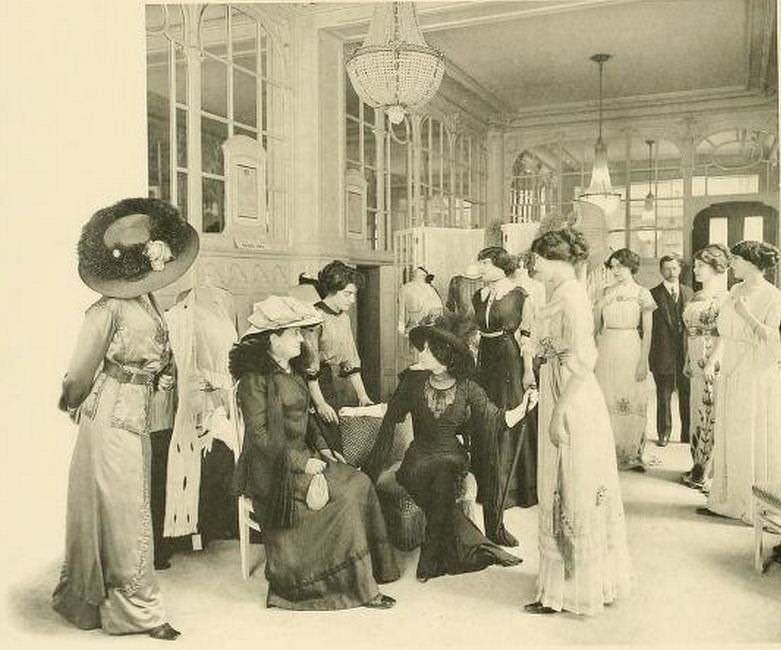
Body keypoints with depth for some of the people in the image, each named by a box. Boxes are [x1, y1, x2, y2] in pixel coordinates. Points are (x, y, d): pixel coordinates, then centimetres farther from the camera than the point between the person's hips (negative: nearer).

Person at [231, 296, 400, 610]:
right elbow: (259, 435, -17)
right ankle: (362, 587, -9)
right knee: (348, 494, -19)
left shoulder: (293, 369, 15)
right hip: (273, 469, -8)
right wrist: (301, 462, -19)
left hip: (304, 457, 8)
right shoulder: (255, 377, -12)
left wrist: (322, 448, 8)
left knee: (359, 484, -12)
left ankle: (365, 584, -9)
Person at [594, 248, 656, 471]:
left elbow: (648, 330, -3)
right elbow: (595, 324, 10)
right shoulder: (607, 292, 10)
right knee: (608, 401, 3)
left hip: (631, 350, -3)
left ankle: (632, 453, 10)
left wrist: (643, 360, -9)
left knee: (632, 402, -1)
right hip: (607, 350, 3)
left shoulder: (642, 293, 0)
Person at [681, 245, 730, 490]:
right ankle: (700, 467, 20)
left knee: (713, 414, -3)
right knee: (698, 413, 11)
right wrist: (688, 362, 18)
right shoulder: (695, 297, 14)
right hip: (697, 364, 8)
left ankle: (714, 472, 5)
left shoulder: (724, 297, -8)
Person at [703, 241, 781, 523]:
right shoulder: (735, 291, 10)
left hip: (757, 375, -7)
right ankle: (729, 501, 23)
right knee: (728, 438, 11)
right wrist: (712, 360, 0)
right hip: (730, 373, 7)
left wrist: (747, 314, -21)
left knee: (756, 441, 2)